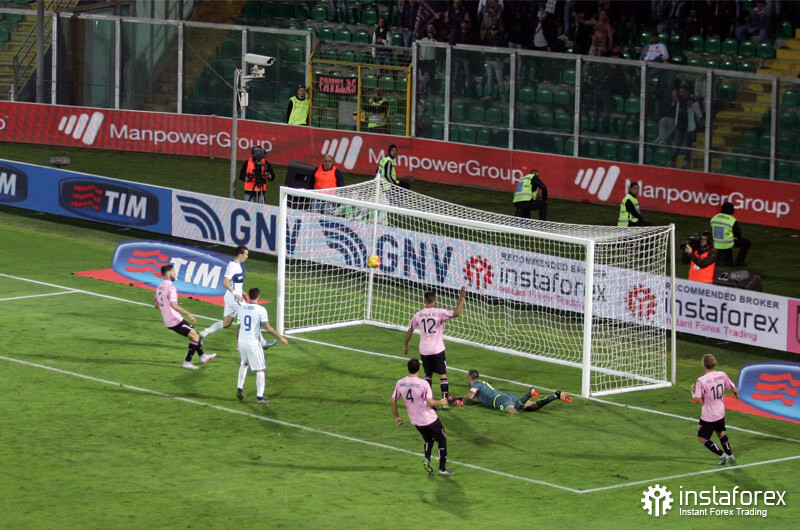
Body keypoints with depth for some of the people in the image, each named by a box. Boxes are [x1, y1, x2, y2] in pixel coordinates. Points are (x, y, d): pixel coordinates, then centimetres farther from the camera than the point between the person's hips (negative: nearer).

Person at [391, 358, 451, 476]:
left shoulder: (400, 383, -6)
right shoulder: (423, 384, -21)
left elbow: (393, 401, 1)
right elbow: (430, 402, -22)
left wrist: (396, 416, 15)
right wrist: (441, 402, -2)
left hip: (415, 421, 5)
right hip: (430, 419, -5)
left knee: (429, 440, 27)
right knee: (442, 440, 13)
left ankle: (427, 459, 2)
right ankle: (442, 468, 10)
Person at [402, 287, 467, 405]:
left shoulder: (418, 315, 2)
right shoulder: (439, 313, -10)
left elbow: (410, 330, 13)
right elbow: (456, 313, -24)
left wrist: (405, 345, 25)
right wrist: (462, 298, -17)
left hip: (424, 351, 3)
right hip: (438, 350, -3)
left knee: (428, 375, 17)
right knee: (443, 374, 5)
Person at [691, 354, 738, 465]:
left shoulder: (701, 380, -24)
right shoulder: (722, 375, -8)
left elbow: (697, 399, -22)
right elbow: (734, 389, 0)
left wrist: (693, 391, 0)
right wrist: (736, 394, 25)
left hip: (708, 416, -6)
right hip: (720, 413, 6)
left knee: (702, 438, 10)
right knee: (721, 432, 30)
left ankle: (722, 455, 2)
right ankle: (730, 455, 36)